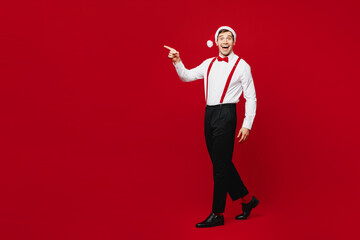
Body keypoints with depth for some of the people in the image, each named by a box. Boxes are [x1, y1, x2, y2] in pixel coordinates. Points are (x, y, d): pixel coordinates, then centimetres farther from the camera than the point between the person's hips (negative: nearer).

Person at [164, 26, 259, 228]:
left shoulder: (241, 65, -2)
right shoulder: (209, 64, 14)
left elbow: (251, 98, -3)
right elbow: (187, 76, 16)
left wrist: (247, 125, -10)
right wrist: (177, 61, -1)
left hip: (226, 114, -6)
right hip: (209, 113, 7)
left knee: (221, 164, -5)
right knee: (221, 163, 12)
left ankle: (218, 214, 4)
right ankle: (247, 199, 28)